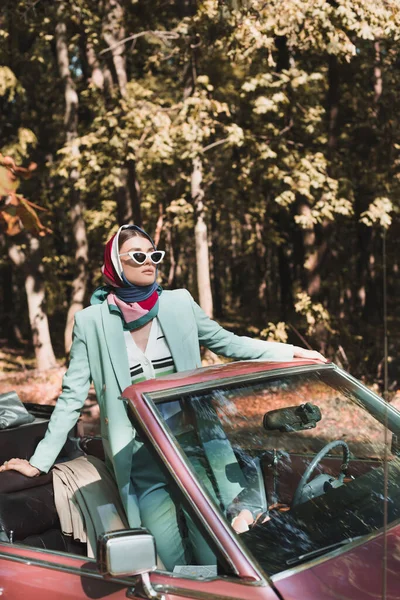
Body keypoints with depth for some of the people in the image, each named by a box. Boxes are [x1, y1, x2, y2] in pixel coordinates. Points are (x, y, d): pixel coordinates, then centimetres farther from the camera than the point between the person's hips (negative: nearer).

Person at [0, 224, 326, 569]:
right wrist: (40, 461, 0)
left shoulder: (179, 304, 4)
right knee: (173, 568, 1)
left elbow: (228, 343, 14)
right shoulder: (92, 321, -1)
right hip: (142, 466, -1)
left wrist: (288, 352, 9)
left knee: (217, 560, 1)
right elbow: (72, 397, 2)